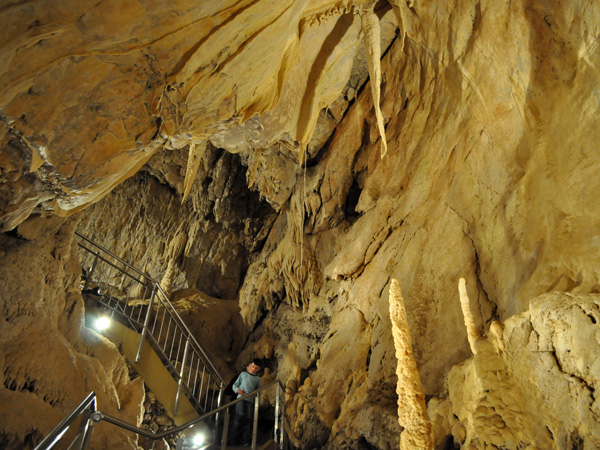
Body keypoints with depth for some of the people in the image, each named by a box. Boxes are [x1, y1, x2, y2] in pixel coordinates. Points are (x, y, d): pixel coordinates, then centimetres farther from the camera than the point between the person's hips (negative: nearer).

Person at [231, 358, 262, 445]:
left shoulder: (258, 379, 18)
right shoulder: (243, 374, 14)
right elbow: (235, 385, 14)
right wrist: (238, 390, -7)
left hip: (250, 400, 2)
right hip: (241, 398, -2)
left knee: (248, 419, -4)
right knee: (240, 415, -17)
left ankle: (244, 440, 4)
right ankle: (233, 437, -5)